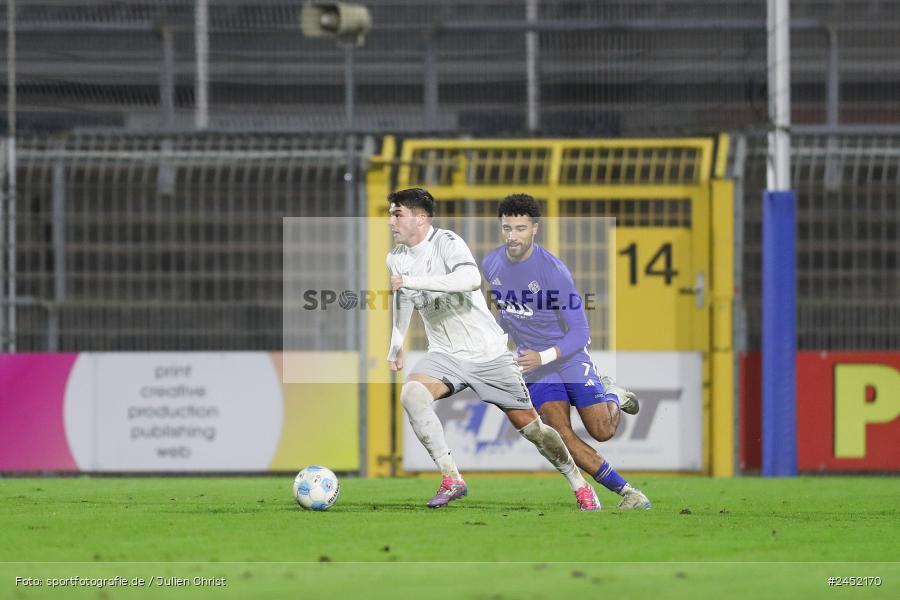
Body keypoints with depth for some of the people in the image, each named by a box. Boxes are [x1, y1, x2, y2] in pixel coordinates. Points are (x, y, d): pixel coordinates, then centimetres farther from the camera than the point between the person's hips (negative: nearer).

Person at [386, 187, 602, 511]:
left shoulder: (447, 242, -17)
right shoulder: (396, 259, 4)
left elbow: (471, 279, -38)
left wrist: (413, 281, -37)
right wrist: (396, 344, 32)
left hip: (488, 352, -5)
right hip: (445, 355, 5)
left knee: (528, 425, 1)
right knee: (411, 393, -27)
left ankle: (579, 485, 23)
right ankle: (451, 479, -25)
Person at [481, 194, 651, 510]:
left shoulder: (553, 270, -22)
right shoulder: (491, 264, -4)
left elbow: (580, 332, -21)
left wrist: (543, 357, -32)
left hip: (570, 355, -4)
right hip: (534, 362, 4)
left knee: (602, 431, -7)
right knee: (562, 436, -15)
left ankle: (612, 396, 30)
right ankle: (626, 492, -5)